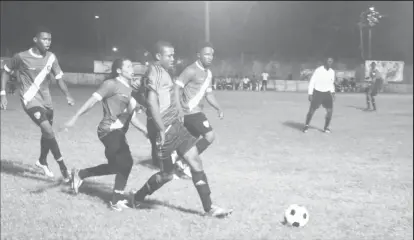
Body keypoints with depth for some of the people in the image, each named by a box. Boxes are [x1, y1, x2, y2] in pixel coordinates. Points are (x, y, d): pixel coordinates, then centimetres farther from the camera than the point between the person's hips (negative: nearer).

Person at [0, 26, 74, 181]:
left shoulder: (51, 58, 0)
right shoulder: (21, 57, -11)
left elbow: (59, 78, 3)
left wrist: (67, 96, -11)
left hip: (46, 100, 6)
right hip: (30, 100, -5)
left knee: (47, 133, 15)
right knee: (49, 132, -18)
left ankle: (42, 161, 40)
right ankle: (63, 167, -11)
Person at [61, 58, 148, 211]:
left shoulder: (129, 90, 16)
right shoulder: (111, 84, -8)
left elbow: (131, 117, 20)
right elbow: (92, 100, -13)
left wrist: (146, 131, 15)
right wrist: (74, 118, -19)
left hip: (118, 132, 9)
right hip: (110, 130, -9)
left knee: (116, 166, 14)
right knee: (126, 162, -16)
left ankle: (80, 174, 30)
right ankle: (117, 199, -2)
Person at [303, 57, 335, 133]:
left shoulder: (332, 72, 1)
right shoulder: (318, 70, -14)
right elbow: (312, 82, -11)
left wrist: (333, 92, 6)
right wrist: (310, 94, -14)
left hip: (327, 93, 4)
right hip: (317, 92, -4)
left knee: (330, 110, -11)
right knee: (311, 110, -4)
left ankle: (326, 127, 5)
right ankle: (306, 125, 18)